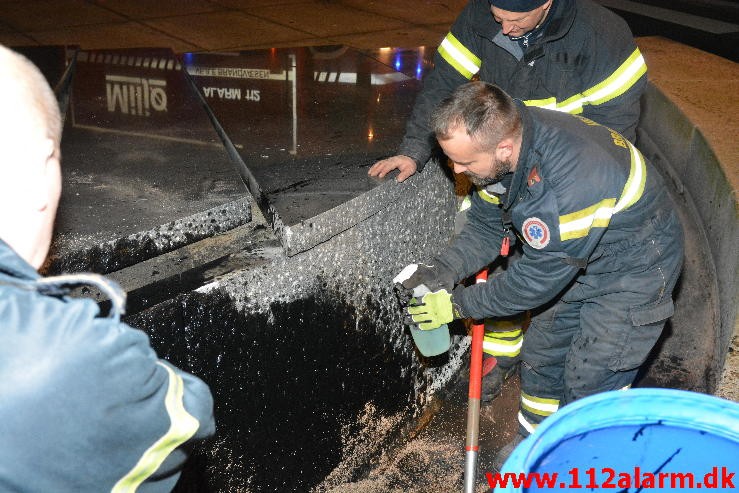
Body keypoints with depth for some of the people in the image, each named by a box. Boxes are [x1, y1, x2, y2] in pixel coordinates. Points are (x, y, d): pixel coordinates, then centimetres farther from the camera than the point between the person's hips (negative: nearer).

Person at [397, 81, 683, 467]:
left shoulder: (568, 182, -42)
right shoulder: (506, 136, -16)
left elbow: (539, 277, -29)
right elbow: (486, 225, -2)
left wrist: (459, 304, -21)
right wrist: (442, 272, -17)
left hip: (633, 271, -8)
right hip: (577, 261, 8)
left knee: (589, 385, -4)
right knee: (540, 355, 16)